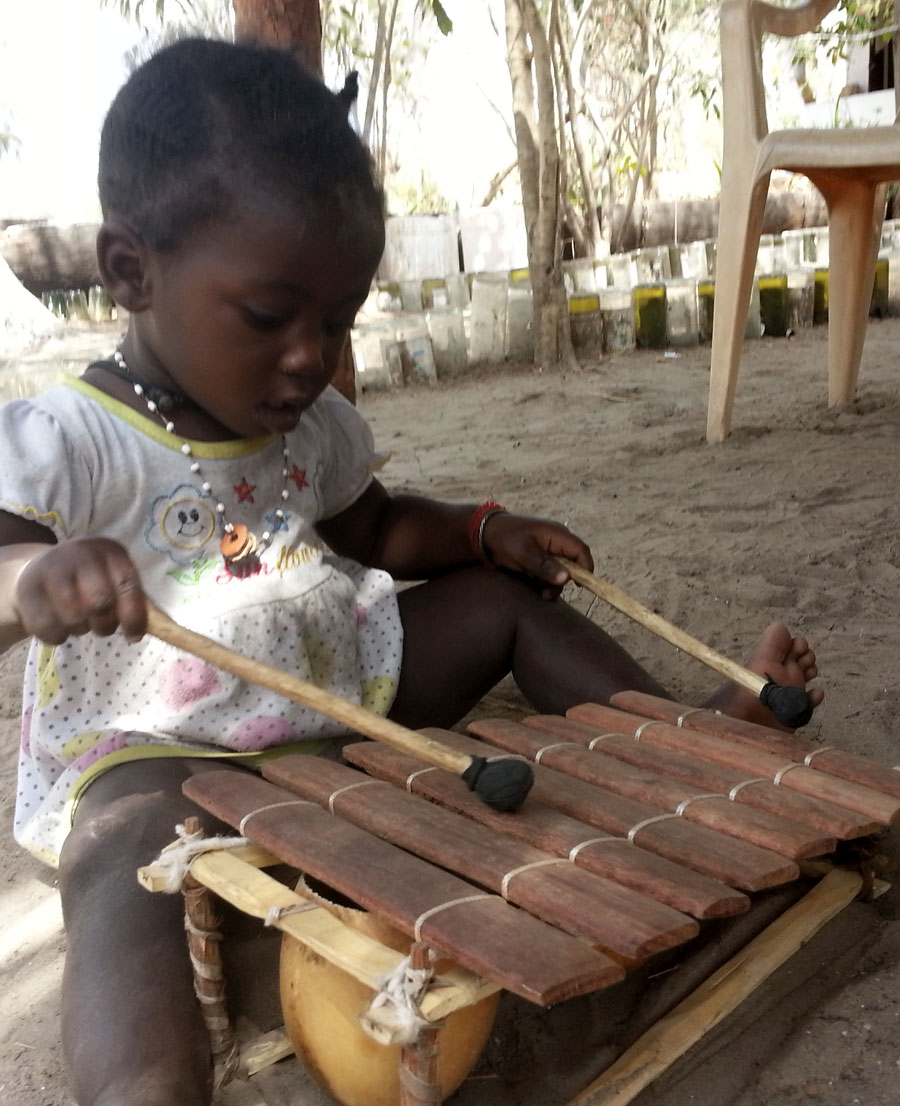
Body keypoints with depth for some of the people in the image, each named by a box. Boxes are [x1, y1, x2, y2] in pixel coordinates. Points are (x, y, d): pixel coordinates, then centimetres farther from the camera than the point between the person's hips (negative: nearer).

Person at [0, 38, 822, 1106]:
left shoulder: (315, 425, 6)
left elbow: (374, 525, 21)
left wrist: (483, 531, 3)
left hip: (345, 691, 7)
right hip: (154, 754, -6)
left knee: (505, 597, 4)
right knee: (127, 870, -39)